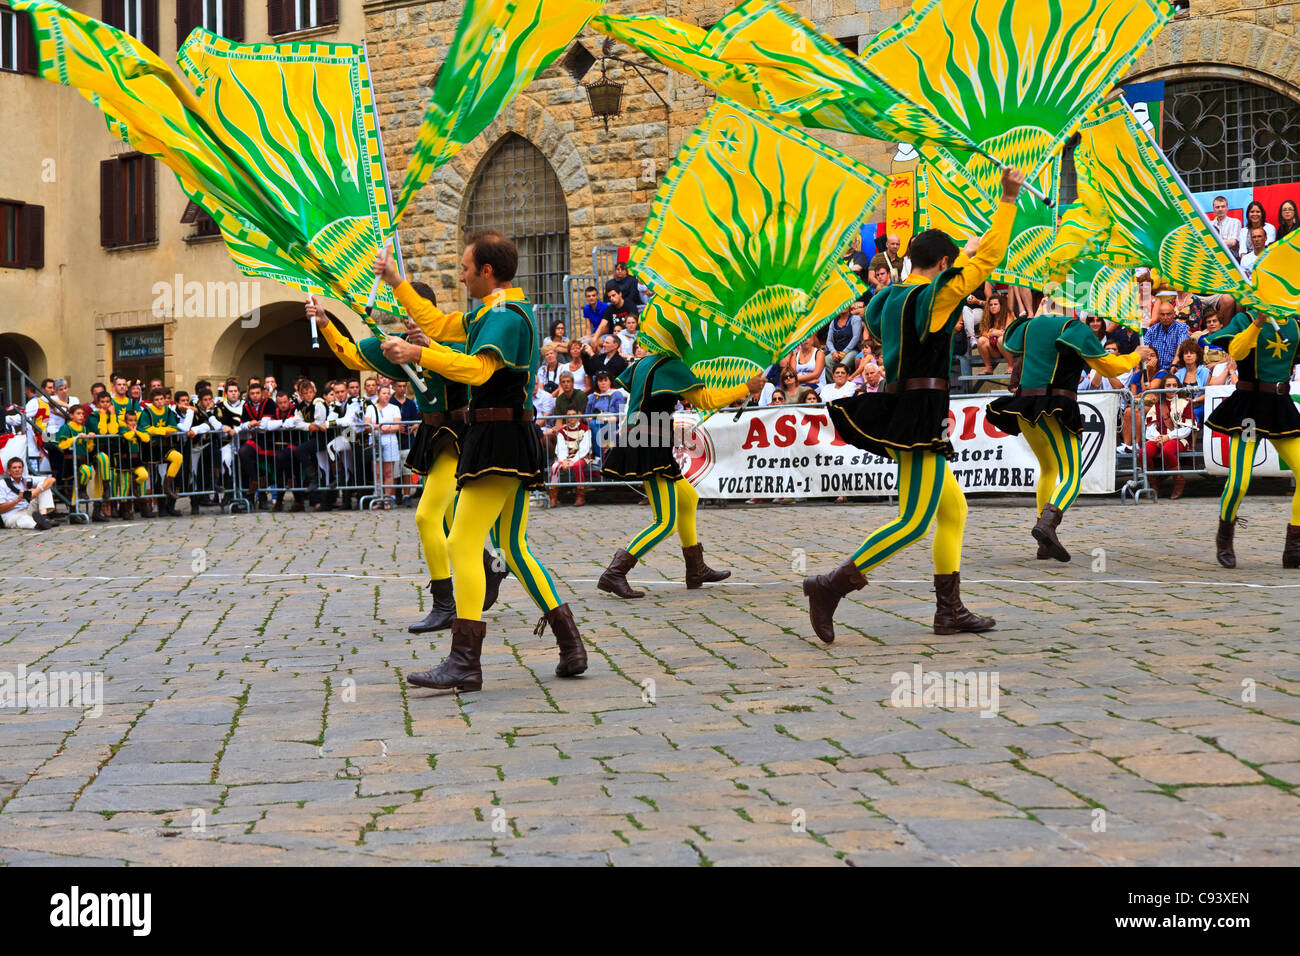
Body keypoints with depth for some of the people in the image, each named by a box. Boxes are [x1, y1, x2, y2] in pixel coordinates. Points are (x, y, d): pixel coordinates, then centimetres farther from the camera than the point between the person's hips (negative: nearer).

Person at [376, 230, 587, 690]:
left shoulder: (506, 315, -14)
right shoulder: (497, 311, 19)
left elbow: (477, 368, -29)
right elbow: (439, 325, 28)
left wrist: (417, 355, -33)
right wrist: (396, 281, 29)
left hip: (498, 440, -11)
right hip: (516, 444, 11)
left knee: (462, 544, -12)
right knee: (514, 548, 15)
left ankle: (464, 662, -15)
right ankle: (570, 647, 15)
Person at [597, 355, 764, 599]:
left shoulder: (642, 363, 15)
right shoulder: (671, 366, -10)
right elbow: (706, 400, -10)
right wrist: (747, 388, 0)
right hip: (648, 448, -10)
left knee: (688, 498, 24)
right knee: (665, 523, -10)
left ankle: (697, 570, 31)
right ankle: (614, 573, -19)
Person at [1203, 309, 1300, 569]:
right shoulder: (1245, 320, -3)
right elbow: (1236, 352, -20)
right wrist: (1258, 322, -32)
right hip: (1249, 408, -5)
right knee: (1239, 482, -14)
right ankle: (1224, 538, 15)